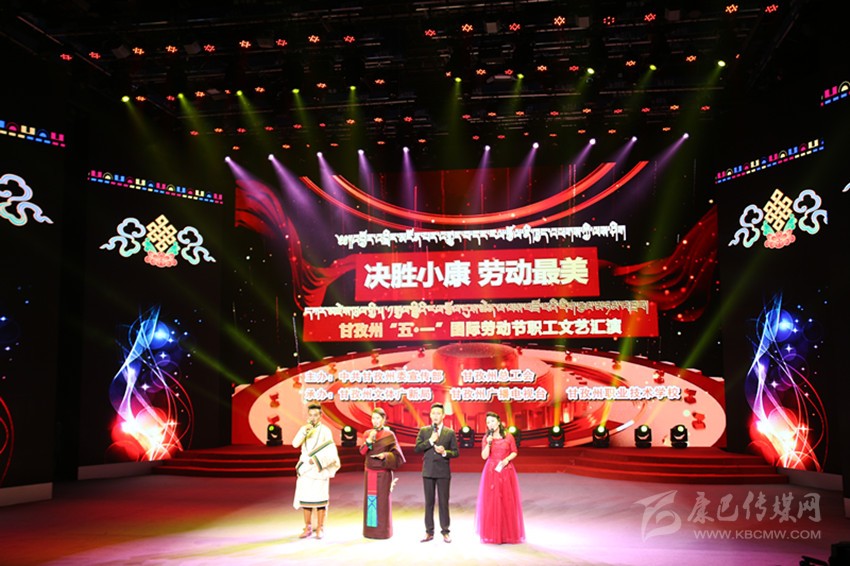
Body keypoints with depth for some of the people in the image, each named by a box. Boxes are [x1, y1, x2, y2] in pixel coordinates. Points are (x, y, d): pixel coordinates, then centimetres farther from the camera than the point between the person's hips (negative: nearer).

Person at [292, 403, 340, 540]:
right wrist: (305, 431, -21)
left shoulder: (325, 431, -5)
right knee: (306, 498, 5)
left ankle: (320, 528, 8)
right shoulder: (304, 429, 6)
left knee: (320, 498, -1)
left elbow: (331, 451, -9)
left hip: (319, 470, -3)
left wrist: (316, 459, -15)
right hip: (305, 469, 3)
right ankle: (308, 528, 15)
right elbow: (295, 444, -9)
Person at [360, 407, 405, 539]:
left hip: (383, 473, -4)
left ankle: (383, 531, 7)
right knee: (370, 500, 6)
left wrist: (385, 455, -22)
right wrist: (369, 440, -19)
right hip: (369, 473, 4)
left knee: (382, 501, -1)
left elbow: (397, 454, -4)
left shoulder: (389, 435, -5)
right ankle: (370, 530, 13)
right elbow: (362, 451, -3)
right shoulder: (368, 433, 7)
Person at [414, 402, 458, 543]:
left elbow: (456, 452, 3)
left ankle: (445, 531, 11)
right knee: (429, 502, 6)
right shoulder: (424, 431, 6)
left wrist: (445, 452, -16)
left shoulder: (450, 433, 3)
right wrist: (430, 441, -13)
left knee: (444, 502, 2)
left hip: (443, 472, -1)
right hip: (428, 471, 1)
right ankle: (429, 532, 13)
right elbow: (416, 448, -3)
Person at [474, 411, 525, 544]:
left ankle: (508, 533, 12)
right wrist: (489, 443, -14)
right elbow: (484, 456, -3)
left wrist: (507, 459, -13)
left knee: (508, 501, 1)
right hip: (491, 472, 1)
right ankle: (492, 533, 6)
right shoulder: (486, 438, 4)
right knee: (491, 501, -1)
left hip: (506, 471, -1)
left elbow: (514, 452, 4)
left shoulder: (509, 437, 1)